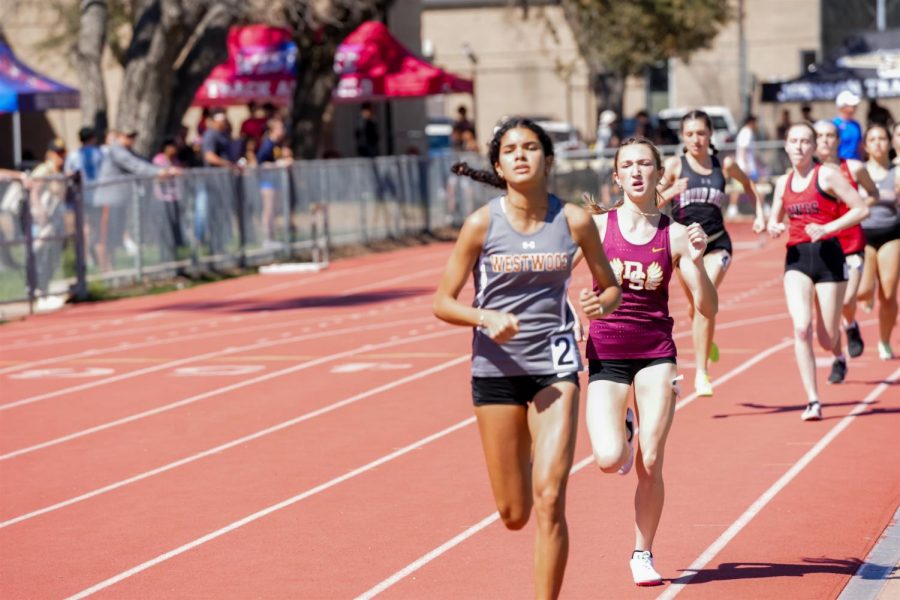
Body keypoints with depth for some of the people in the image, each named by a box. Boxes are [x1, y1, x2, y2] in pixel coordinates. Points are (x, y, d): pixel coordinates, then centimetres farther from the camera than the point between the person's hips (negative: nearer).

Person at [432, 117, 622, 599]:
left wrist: (599, 305, -14)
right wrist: (485, 317, -21)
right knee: (514, 514, 8)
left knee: (549, 499, -15)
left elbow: (610, 288, 9)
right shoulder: (482, 224, -7)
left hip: (554, 365, 0)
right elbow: (443, 303, -2)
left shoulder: (574, 221, -4)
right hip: (497, 369, 0)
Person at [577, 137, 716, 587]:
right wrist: (576, 309, -11)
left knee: (650, 464, -3)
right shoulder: (597, 225, -2)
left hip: (656, 352, 1)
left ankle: (643, 553, 16)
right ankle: (624, 430, 21)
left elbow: (708, 308, -2)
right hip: (606, 352, 0)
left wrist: (696, 262, -15)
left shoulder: (675, 235, 0)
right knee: (609, 461, -16)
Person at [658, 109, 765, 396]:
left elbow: (749, 186, 23)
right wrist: (671, 192, -26)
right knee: (696, 305, 12)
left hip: (716, 243, 0)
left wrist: (759, 214, 11)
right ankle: (707, 341, 47)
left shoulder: (725, 165, 4)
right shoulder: (675, 165, -2)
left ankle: (701, 373, -14)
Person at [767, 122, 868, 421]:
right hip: (796, 258, 3)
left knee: (827, 340, 2)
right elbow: (774, 221, 22)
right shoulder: (783, 183, 10)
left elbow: (861, 209, -8)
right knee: (801, 328, -17)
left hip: (828, 255, -3)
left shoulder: (827, 175, -5)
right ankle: (813, 401, -13)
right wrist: (773, 228, -2)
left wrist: (827, 228, -18)